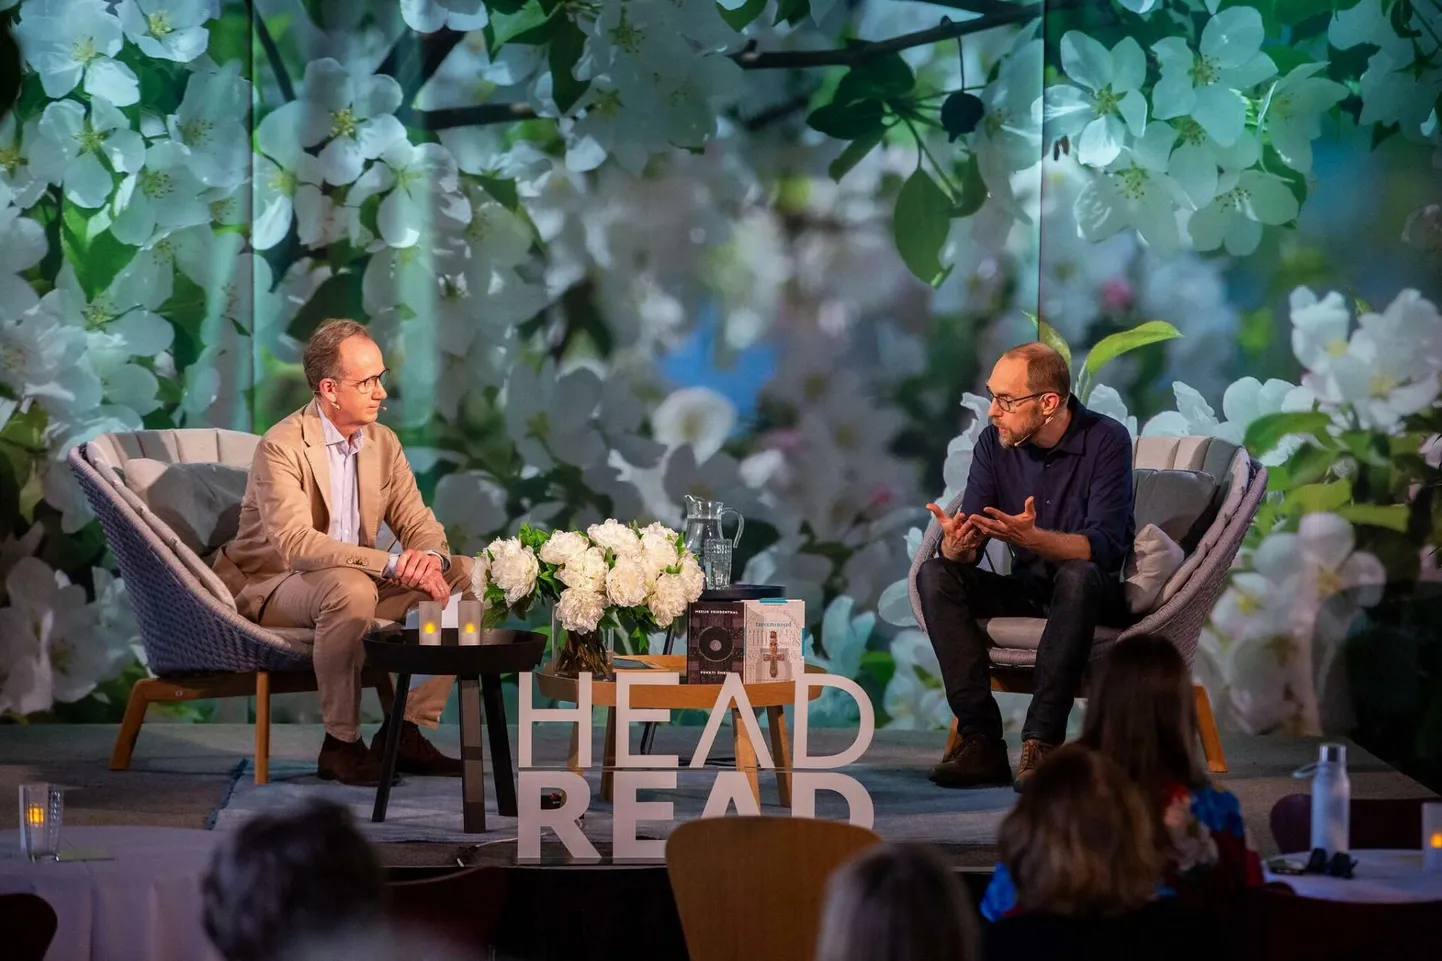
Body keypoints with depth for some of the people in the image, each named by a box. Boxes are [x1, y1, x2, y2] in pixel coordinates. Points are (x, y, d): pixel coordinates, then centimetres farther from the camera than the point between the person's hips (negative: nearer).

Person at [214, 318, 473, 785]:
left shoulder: (382, 442, 5)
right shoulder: (281, 448, -19)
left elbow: (417, 523, 4)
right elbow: (295, 544, -31)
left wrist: (432, 557, -22)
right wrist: (390, 564, -39)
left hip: (355, 580, 8)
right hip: (271, 586, -8)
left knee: (463, 575, -6)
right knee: (349, 588, -39)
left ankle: (404, 732, -6)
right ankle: (341, 743, -25)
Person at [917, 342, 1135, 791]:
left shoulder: (1107, 442, -14)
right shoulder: (994, 443, 0)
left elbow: (1104, 546, -24)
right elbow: (968, 546, -5)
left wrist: (1031, 538, -41)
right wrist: (955, 545, -31)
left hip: (1098, 597, -5)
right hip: (1026, 590, 5)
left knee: (1077, 576, -37)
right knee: (936, 575, -18)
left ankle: (1042, 742, -38)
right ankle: (981, 740, -27)